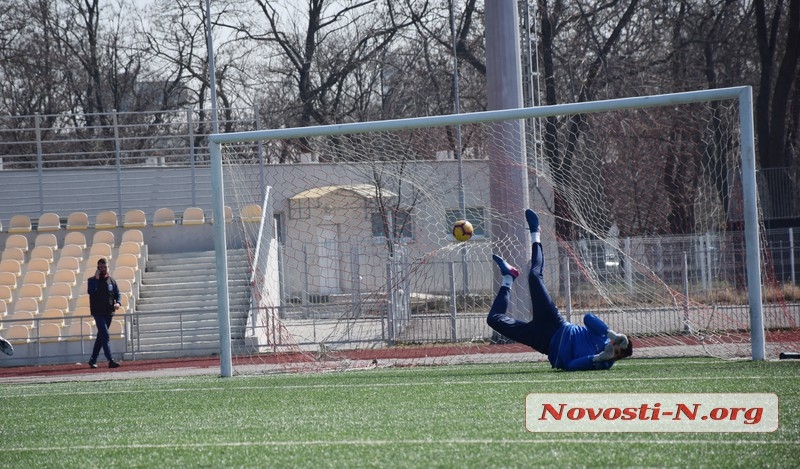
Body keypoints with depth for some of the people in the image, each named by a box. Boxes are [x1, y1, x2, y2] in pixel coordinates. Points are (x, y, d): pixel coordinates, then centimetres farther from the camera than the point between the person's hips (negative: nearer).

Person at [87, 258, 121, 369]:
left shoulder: (112, 281, 12)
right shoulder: (93, 280, -2)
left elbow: (117, 294, 15)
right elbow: (91, 291, -19)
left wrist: (117, 303, -5)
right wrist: (96, 278, -18)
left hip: (109, 312, 5)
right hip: (98, 312, -5)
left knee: (101, 336, 11)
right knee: (105, 335, -16)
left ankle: (93, 360, 21)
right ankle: (110, 360, -24)